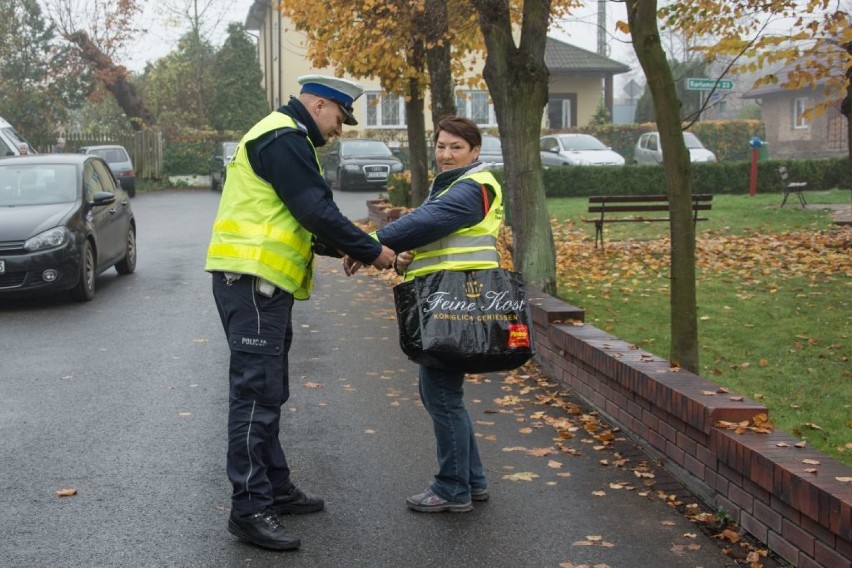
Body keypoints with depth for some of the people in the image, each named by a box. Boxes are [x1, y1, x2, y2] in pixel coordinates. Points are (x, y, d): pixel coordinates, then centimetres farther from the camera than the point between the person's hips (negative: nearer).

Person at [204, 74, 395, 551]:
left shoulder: (284, 139, 21)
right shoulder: (284, 139, -13)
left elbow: (299, 219, 23)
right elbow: (317, 211, -19)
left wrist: (343, 248, 11)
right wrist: (372, 252, -10)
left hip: (264, 283, 11)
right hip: (252, 280, -11)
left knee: (269, 391, 16)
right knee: (257, 391, -9)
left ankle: (276, 488, 26)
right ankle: (249, 507, -5)